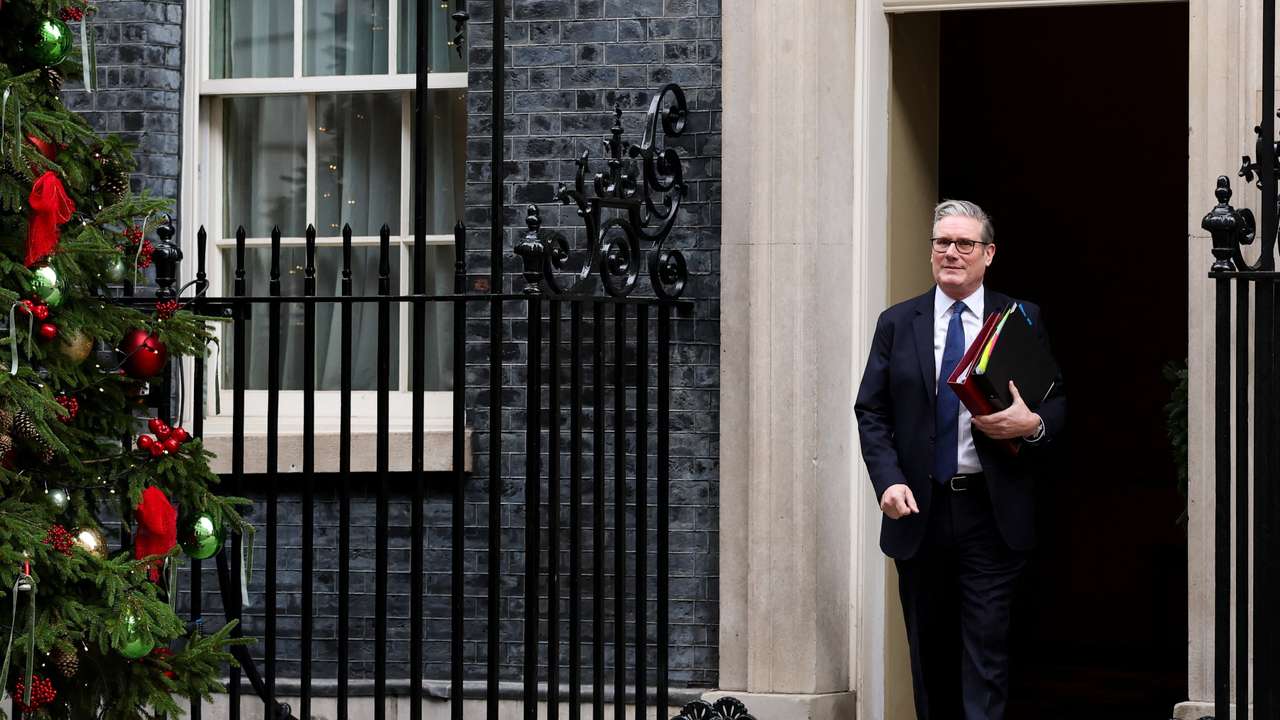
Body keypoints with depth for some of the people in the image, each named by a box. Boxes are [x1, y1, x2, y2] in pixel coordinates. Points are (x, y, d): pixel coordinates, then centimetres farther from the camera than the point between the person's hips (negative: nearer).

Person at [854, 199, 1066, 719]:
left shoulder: (1021, 320, 4)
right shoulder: (897, 324, 7)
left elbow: (1057, 402, 7)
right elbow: (871, 412, 5)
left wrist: (1033, 424, -17)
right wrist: (889, 481, -10)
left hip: (991, 512, -2)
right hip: (919, 510, 2)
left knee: (987, 648, -7)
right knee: (929, 651, 10)